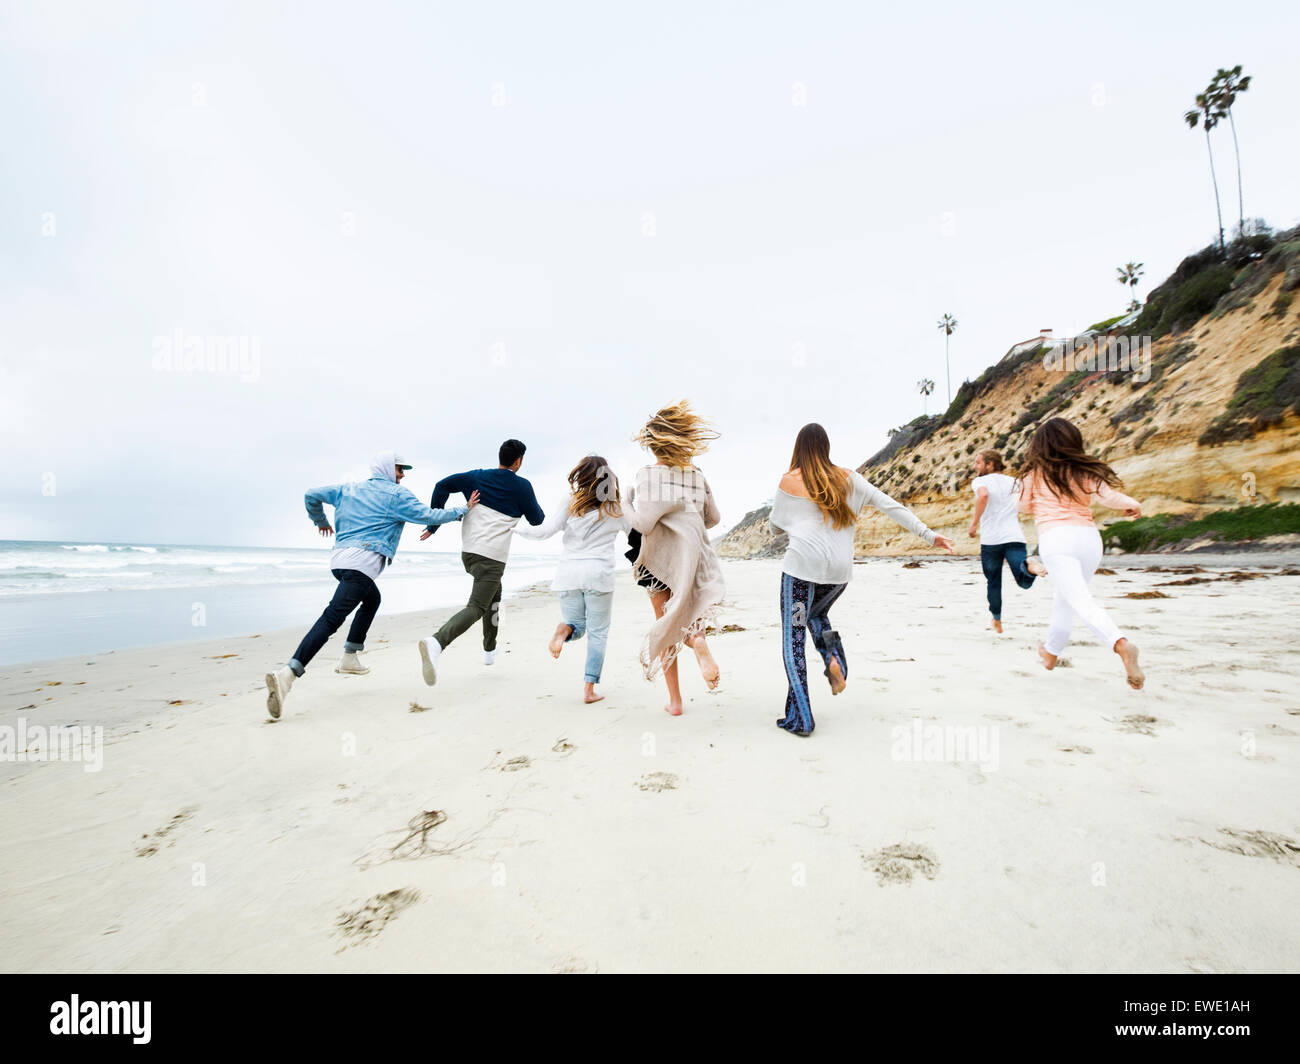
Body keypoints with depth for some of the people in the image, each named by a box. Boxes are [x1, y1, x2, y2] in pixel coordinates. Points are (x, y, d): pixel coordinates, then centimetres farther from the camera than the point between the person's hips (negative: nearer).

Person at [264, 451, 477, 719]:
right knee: (333, 617, -17)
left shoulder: (350, 489, 23)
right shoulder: (397, 494, 4)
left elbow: (312, 495, 25)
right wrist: (463, 510, 9)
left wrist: (320, 521, 42)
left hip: (339, 558, 9)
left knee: (372, 599, 30)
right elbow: (428, 515, -1)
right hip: (362, 561, -9)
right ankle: (288, 673, -30)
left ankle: (349, 657, 28)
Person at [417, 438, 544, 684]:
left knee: (494, 594, 28)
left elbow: (442, 486, 4)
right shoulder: (521, 486, -2)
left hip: (467, 552, 7)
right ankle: (436, 642, -35)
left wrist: (434, 523, 9)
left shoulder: (477, 477, 11)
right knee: (476, 608, -10)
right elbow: (537, 520, 7)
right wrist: (532, 503, 28)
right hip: (492, 557, -7)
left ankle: (490, 650, 36)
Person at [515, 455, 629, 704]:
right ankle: (589, 689, 4)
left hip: (569, 573, 1)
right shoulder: (617, 507, 5)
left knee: (576, 626, 18)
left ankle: (564, 629, -17)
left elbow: (546, 530, -6)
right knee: (597, 633, 9)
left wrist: (515, 529, 6)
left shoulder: (570, 501, 2)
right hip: (599, 574, -1)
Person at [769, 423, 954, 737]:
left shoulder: (789, 481, -2)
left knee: (793, 641, 3)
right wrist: (929, 535, 11)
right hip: (839, 571, 5)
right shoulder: (847, 479, 7)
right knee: (816, 613, 33)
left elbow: (775, 523, 9)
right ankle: (834, 657, 6)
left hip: (803, 567, -4)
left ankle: (800, 718, 1)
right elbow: (890, 505, 6)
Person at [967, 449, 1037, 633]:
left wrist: (974, 523, -16)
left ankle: (997, 621, 23)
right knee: (1025, 582, -2)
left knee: (994, 583, 14)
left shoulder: (979, 481, 3)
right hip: (1015, 537, 3)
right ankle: (1028, 565, -35)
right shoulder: (1013, 481, 17)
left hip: (990, 540, -3)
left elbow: (983, 495, -21)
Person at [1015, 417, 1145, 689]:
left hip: (1056, 536, -4)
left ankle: (1121, 644, -38)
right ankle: (1051, 651, 35)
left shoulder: (1034, 471, 8)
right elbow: (1107, 495, -2)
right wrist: (1131, 503, 17)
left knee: (1081, 600, -13)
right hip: (1089, 536, 4)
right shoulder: (1084, 470, 11)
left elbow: (1024, 506, 17)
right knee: (1063, 598, 20)